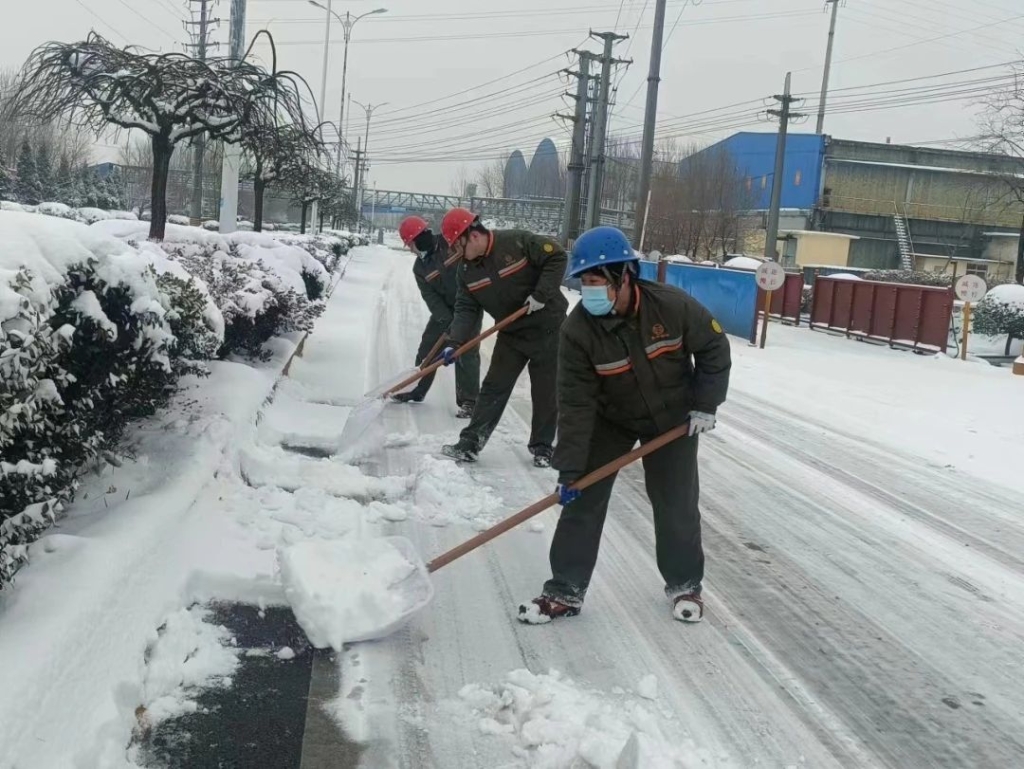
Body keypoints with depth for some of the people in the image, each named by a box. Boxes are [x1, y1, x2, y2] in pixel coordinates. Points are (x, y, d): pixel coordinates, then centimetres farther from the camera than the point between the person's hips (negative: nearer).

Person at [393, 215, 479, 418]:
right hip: (444, 309, 6)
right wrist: (447, 321, -19)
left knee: (466, 352, -12)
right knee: (427, 347, 10)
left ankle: (468, 401, -7)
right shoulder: (419, 267, -2)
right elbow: (430, 296, -7)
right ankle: (416, 390, 27)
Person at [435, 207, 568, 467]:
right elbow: (466, 309, -3)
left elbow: (557, 257, -18)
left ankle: (542, 448, 17)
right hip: (511, 332, 5)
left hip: (547, 327, -5)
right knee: (493, 388, 4)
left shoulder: (517, 242, -21)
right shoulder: (467, 270, -3)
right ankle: (470, 444, 8)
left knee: (546, 391, 4)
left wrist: (541, 294, -24)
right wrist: (454, 343, -17)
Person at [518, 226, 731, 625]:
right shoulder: (578, 329, -25)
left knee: (677, 503, 3)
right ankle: (566, 590, 7)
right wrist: (568, 469, -25)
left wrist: (705, 404, -9)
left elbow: (715, 349, -9)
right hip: (611, 419, 1)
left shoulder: (673, 306, -26)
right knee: (583, 499, -4)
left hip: (673, 419, 0)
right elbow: (575, 404, -23)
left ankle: (684, 584, 25)